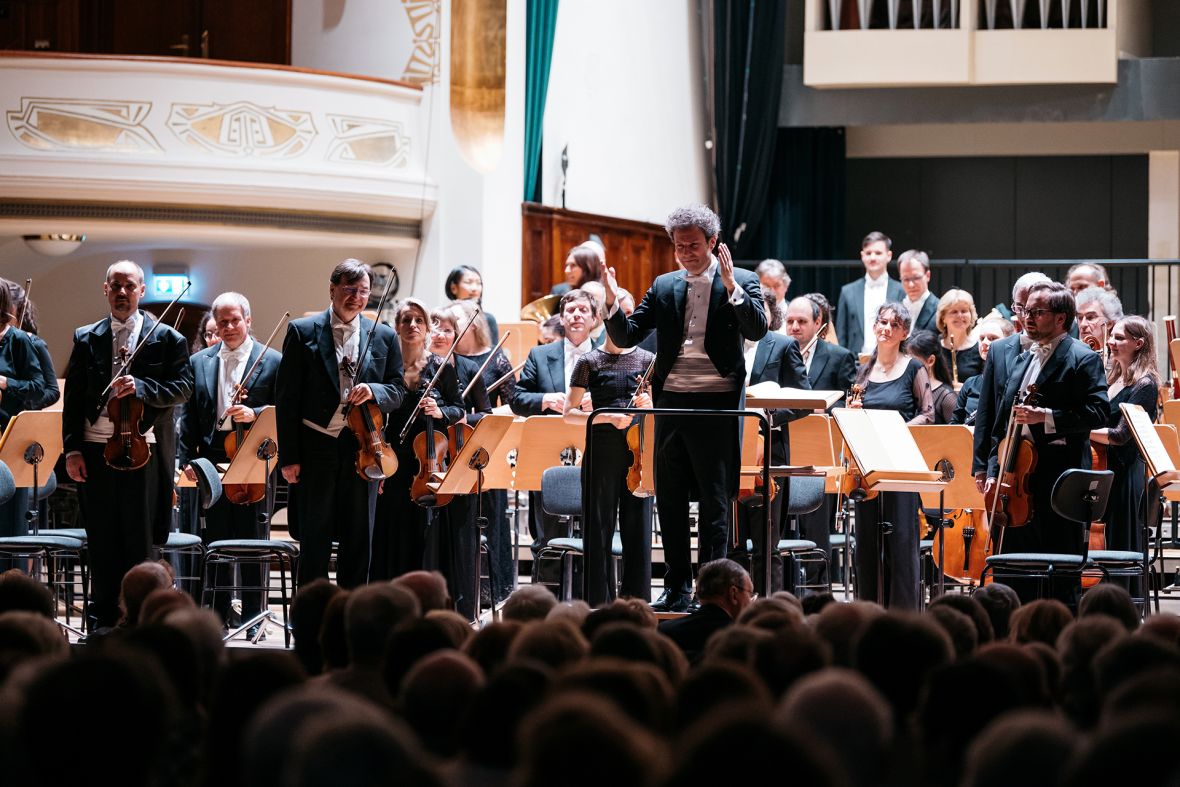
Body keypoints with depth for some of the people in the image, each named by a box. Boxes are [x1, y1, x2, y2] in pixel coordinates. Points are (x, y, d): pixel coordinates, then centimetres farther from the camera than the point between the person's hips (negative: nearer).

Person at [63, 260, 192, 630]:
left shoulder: (166, 338, 4)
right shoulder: (86, 339, 10)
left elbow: (183, 387, -3)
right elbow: (73, 398, 7)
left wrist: (141, 387, -18)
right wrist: (72, 449, -2)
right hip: (95, 449, 2)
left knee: (140, 540, 1)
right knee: (101, 542, 6)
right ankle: (103, 620, 12)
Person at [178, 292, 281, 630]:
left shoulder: (272, 361, 1)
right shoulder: (199, 363, 12)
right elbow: (189, 416, 11)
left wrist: (254, 414, -19)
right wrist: (187, 459, 2)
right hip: (212, 461, 3)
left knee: (252, 538, 1)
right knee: (215, 541, 7)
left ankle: (253, 617, 7)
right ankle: (217, 615, 12)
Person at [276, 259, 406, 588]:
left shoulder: (383, 337, 8)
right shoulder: (302, 332, 0)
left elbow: (398, 391, 11)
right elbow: (287, 399, -2)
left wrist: (373, 391, -13)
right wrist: (288, 456, -7)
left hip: (362, 450, 2)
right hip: (315, 447, -2)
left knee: (359, 541, 7)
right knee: (314, 540, 2)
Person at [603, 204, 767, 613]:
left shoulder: (742, 282, 0)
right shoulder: (664, 286, 11)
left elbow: (757, 329, -15)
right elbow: (626, 337, 8)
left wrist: (730, 286, -25)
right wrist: (612, 305, -11)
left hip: (717, 402, -5)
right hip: (671, 400, 5)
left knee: (715, 501, -1)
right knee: (669, 498, 9)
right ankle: (676, 588, 18)